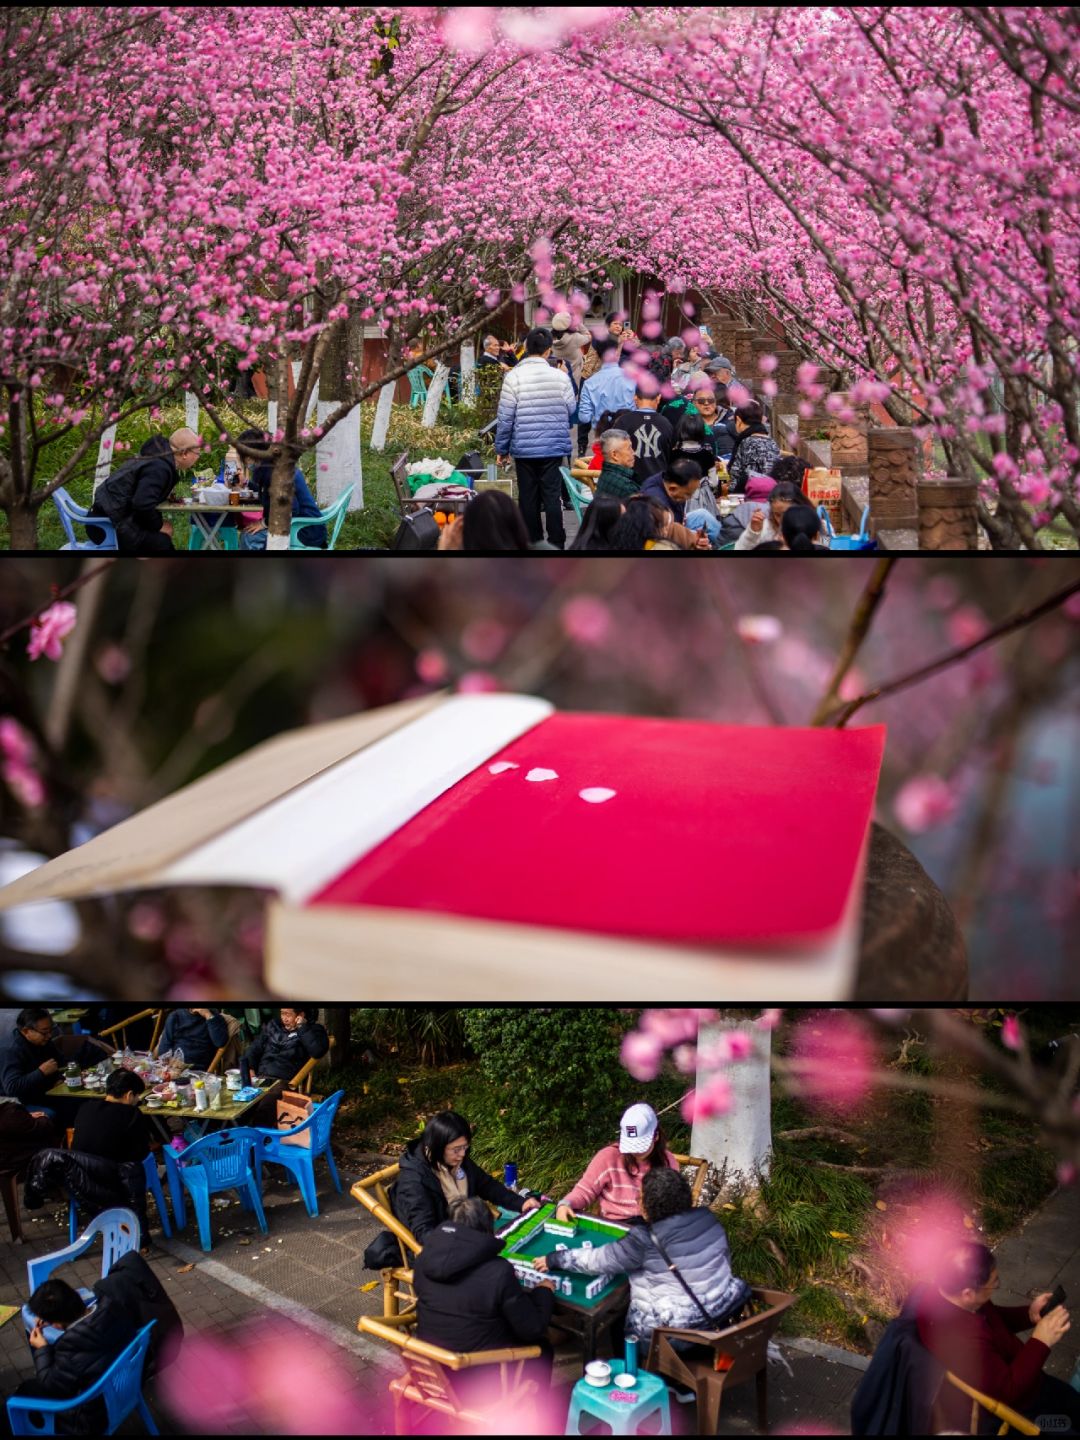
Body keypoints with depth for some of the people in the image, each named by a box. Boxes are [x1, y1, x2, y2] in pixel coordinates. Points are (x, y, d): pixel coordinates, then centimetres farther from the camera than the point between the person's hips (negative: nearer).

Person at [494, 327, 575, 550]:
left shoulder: (513, 377, -7)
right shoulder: (560, 376, -7)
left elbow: (505, 417, -6)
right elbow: (572, 409, 3)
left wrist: (501, 449, 3)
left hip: (524, 448, 0)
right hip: (554, 448, 0)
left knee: (528, 498, 9)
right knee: (552, 497, 5)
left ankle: (533, 544, 15)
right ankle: (556, 544, 6)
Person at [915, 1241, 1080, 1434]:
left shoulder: (946, 1292, -15)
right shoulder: (963, 1339, -43)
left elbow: (993, 1318, 7)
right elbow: (1008, 1391, -32)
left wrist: (1029, 1315, -9)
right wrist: (1040, 1342, -31)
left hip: (998, 1380, 9)